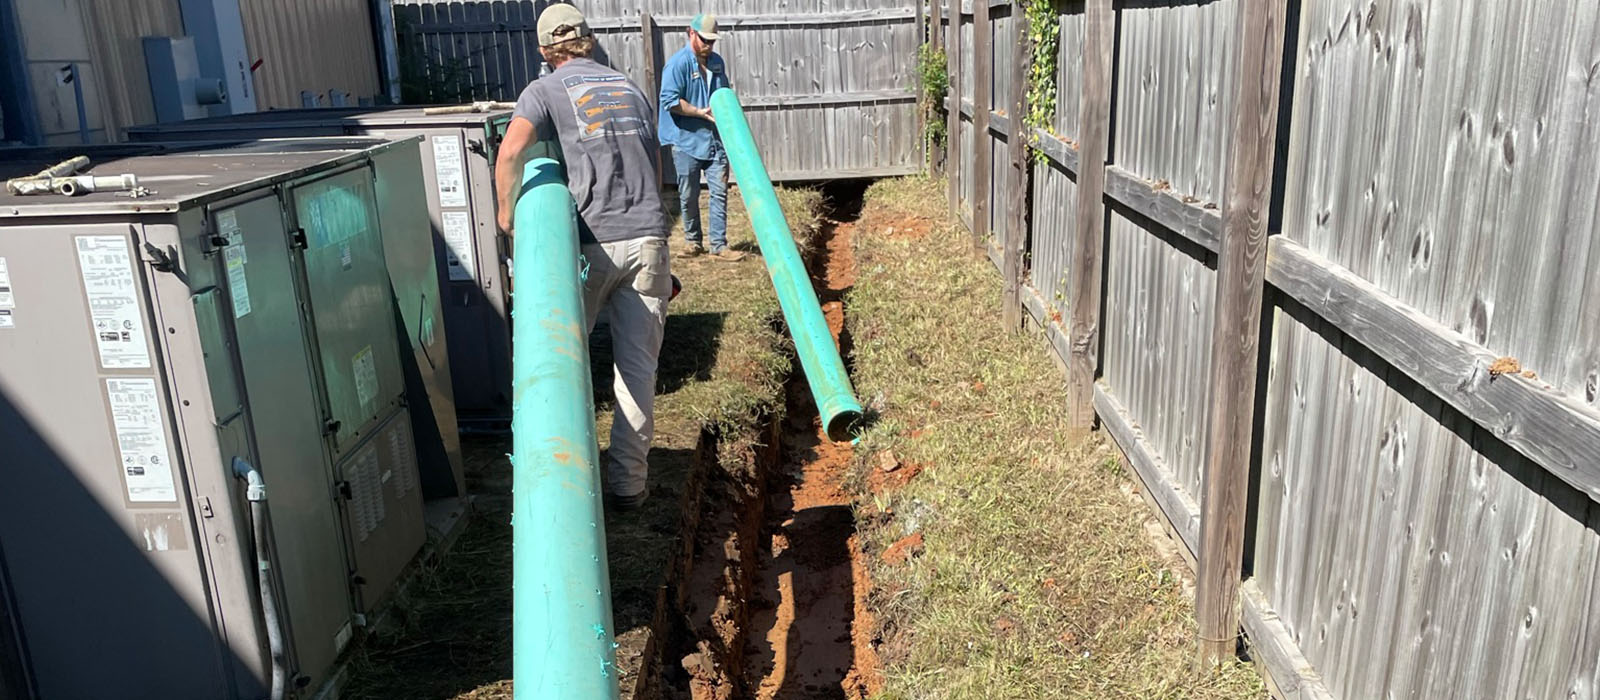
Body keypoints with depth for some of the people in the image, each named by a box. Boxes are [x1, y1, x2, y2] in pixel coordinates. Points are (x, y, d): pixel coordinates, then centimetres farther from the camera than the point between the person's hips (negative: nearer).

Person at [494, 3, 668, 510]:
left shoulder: (546, 91, 4)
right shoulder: (630, 88, 19)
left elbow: (511, 151, -14)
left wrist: (506, 215, 0)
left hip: (593, 243, -3)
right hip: (648, 240, 3)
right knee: (638, 367, 7)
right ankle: (628, 483, 12)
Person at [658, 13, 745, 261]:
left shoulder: (717, 62, 12)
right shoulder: (678, 63, -8)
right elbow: (670, 100, -15)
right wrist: (701, 112, -18)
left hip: (715, 139, 5)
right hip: (687, 140, -5)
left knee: (719, 192, -1)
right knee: (689, 196, 6)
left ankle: (719, 245, 2)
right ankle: (693, 241, 22)